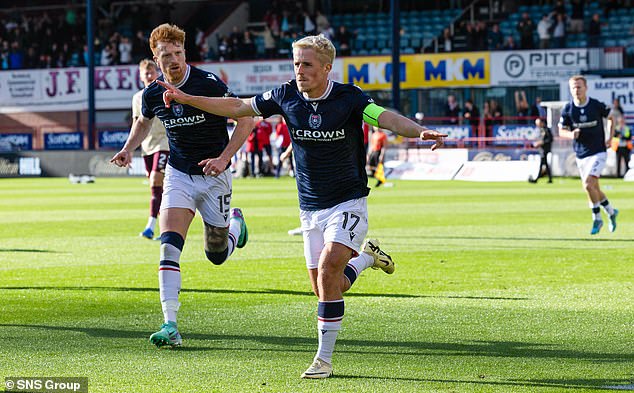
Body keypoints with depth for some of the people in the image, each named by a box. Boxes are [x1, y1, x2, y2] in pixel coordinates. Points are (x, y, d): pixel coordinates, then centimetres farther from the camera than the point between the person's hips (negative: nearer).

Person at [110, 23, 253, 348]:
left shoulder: (208, 84, -18)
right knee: (169, 244, -19)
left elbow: (245, 119, -13)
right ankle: (170, 326, -22)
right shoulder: (153, 93, -4)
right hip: (178, 175, 2)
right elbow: (143, 121, 20)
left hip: (214, 177, -2)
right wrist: (129, 148, 2)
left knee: (216, 255, 10)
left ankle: (235, 223, 47)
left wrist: (224, 158, -21)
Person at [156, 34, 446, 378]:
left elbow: (387, 118, -28)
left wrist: (420, 131, -49)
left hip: (348, 201, -5)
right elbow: (237, 107, 8)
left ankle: (324, 359, -13)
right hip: (310, 207, 5)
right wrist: (185, 98, 6)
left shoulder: (348, 98, -14)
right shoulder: (286, 96, -2)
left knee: (328, 270, -22)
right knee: (325, 288, 3)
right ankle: (365, 256, 35)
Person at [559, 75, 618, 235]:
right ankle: (611, 212, 35)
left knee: (588, 183, -20)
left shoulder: (597, 105, -9)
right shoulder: (568, 109, -4)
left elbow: (610, 117, 9)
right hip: (580, 155, 4)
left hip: (598, 152, -4)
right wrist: (571, 134, -19)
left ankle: (597, 218, -5)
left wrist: (610, 137, -1)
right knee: (594, 188, 12)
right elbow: (561, 131, 3)